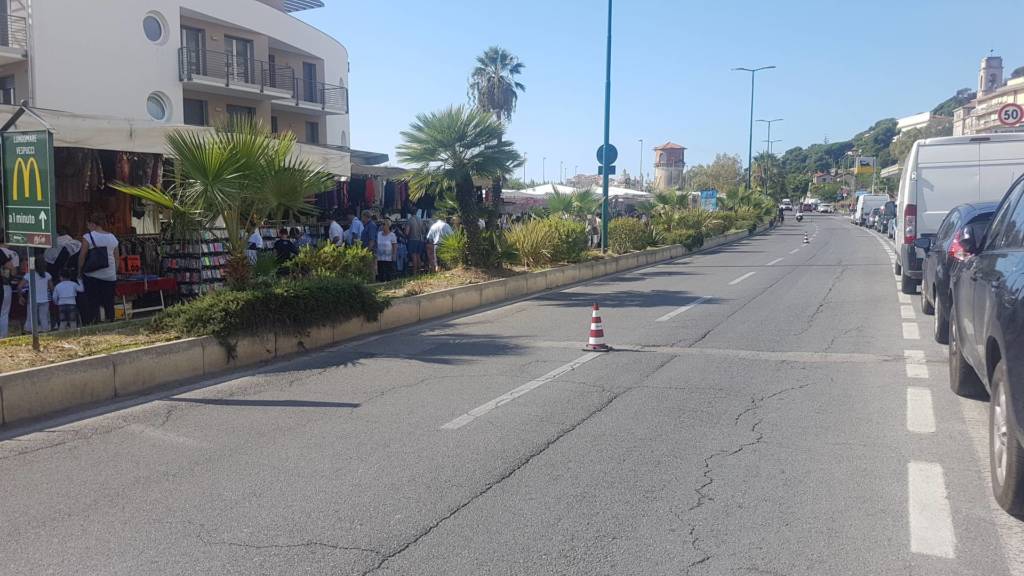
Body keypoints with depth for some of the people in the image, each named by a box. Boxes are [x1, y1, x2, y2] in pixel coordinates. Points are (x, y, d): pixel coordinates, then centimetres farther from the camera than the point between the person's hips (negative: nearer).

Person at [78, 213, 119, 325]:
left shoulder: (88, 237, -6)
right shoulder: (113, 237, 10)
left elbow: (82, 256, -8)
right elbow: (116, 258, 12)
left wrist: (79, 271, 3)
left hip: (92, 275, -4)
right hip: (110, 276, 4)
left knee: (91, 303, -1)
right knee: (109, 302, 7)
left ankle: (91, 323, -4)